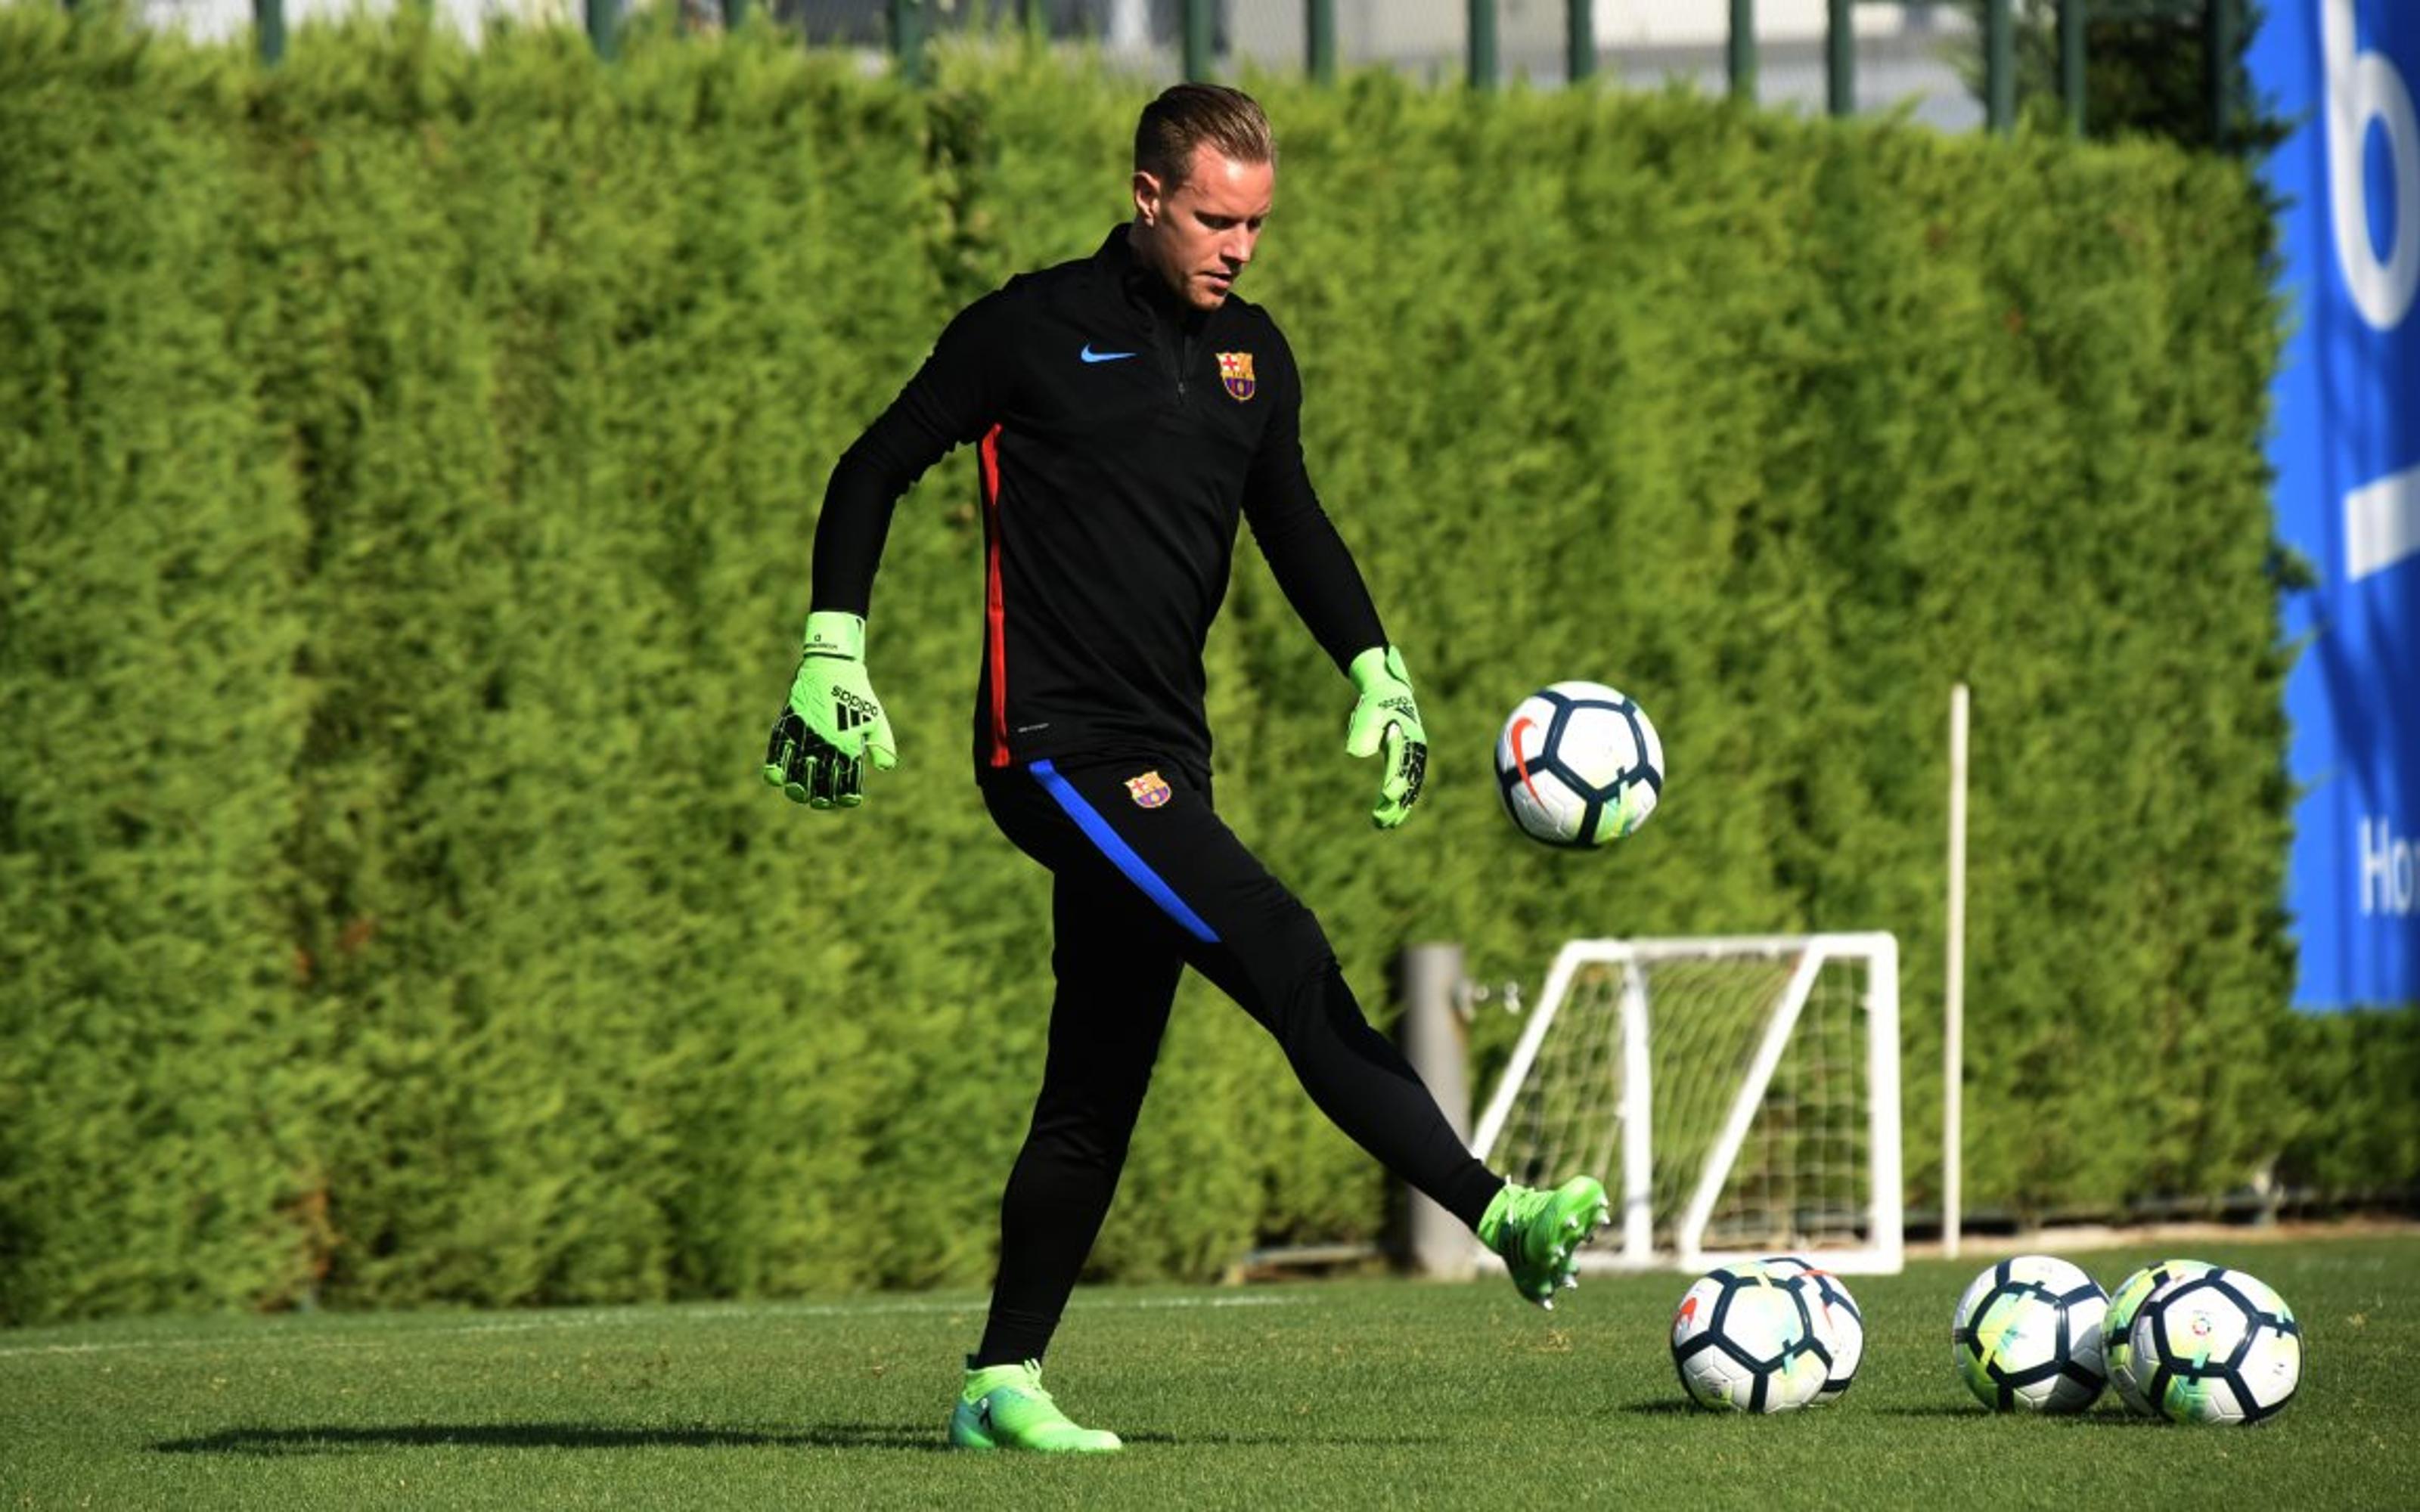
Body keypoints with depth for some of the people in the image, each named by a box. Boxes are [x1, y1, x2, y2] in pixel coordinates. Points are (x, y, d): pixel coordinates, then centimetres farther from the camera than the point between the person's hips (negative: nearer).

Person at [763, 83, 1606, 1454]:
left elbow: (1291, 523, 26)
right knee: (1283, 954, -21)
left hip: (1161, 763, 7)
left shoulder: (1253, 355, 13)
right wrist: (833, 656, -3)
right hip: (1055, 748, -7)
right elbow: (874, 474, 3)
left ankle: (1001, 1385, 14)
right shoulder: (1036, 328, -4)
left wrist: (1378, 669, 14)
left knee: (1098, 1091, 8)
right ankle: (1498, 1214, -27)